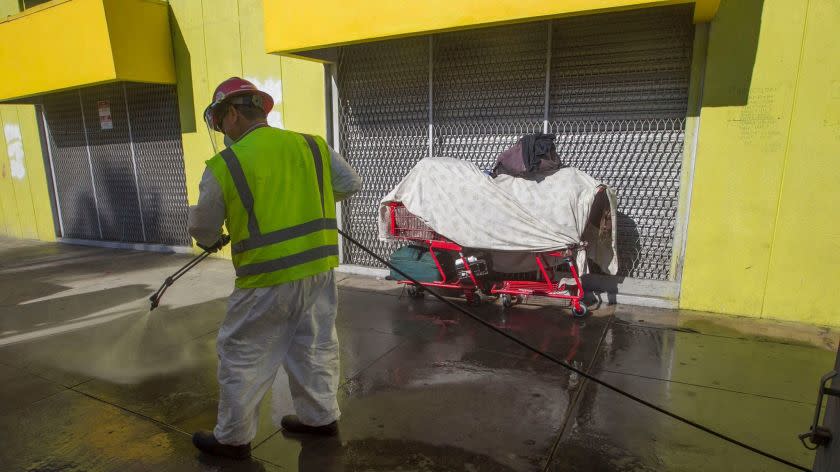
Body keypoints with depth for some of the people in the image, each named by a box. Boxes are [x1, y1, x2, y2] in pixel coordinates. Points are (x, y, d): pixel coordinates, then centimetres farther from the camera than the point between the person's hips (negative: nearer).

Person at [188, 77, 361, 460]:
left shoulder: (224, 166, -9)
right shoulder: (313, 146, 2)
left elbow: (203, 227, 4)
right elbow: (351, 185, 14)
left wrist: (211, 241, 27)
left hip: (269, 279, -5)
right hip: (319, 268, 5)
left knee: (241, 354, 14)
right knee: (315, 345, 21)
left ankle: (233, 438, 30)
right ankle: (320, 417, 38)